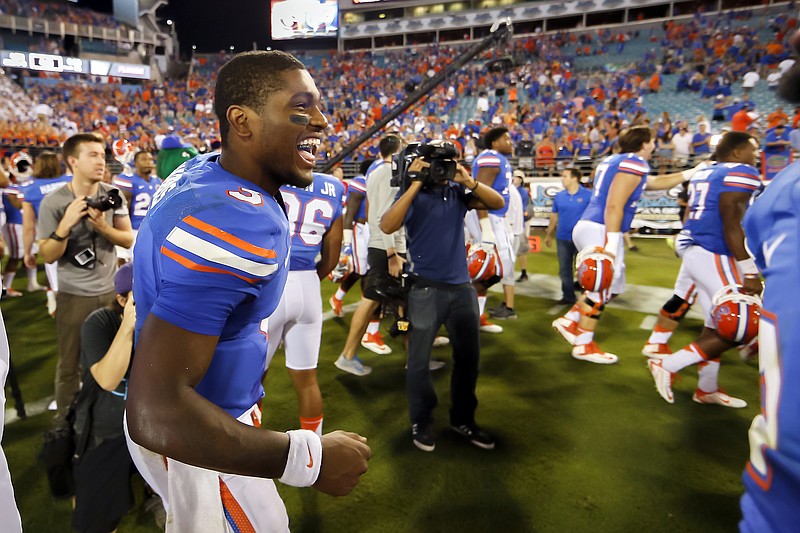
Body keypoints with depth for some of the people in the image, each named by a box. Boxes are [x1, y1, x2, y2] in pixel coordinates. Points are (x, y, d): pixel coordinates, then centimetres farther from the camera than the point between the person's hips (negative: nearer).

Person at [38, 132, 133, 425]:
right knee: (69, 364, 9)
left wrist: (103, 227, -18)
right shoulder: (53, 202, -11)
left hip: (110, 290, 2)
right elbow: (48, 256, -10)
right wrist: (67, 224, -24)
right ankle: (65, 423, 27)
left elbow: (128, 239, 0)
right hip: (74, 295, -2)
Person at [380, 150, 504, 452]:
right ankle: (421, 422, 26)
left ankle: (463, 419, 32)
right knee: (419, 360, 6)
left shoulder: (457, 192, 6)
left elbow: (498, 203, -1)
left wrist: (468, 181, -11)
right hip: (426, 289, -4)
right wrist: (415, 185, -20)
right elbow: (387, 226, -21)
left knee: (468, 356, 13)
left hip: (462, 287, 5)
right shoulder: (412, 195, -4)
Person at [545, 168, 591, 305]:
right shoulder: (558, 196, 4)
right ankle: (568, 296, 24)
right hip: (562, 239, 4)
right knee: (564, 269, 11)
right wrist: (548, 235, 16)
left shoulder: (588, 195, -9)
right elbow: (554, 216, 12)